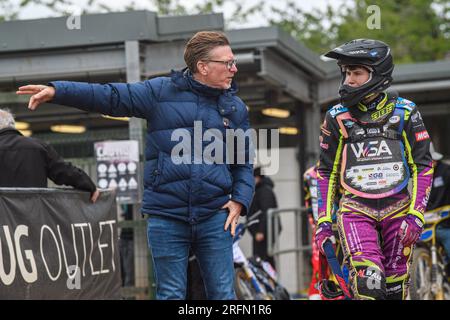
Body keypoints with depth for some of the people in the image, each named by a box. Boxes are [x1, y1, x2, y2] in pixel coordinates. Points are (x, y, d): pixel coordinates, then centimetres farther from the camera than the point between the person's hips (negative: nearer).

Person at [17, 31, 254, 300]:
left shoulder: (236, 108, 10)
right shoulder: (161, 92, 2)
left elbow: (245, 162, 16)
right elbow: (110, 96, -3)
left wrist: (240, 201, 0)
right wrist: (57, 91, -14)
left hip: (215, 217, 2)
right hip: (166, 217, -2)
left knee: (223, 294, 3)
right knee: (171, 295, 5)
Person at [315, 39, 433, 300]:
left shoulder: (405, 112, -1)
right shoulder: (337, 117, 1)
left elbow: (423, 166, 1)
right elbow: (327, 171, 7)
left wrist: (416, 215, -9)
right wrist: (324, 220, 3)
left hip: (397, 207, 1)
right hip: (356, 209, -1)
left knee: (395, 288, 5)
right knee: (368, 281, -22)